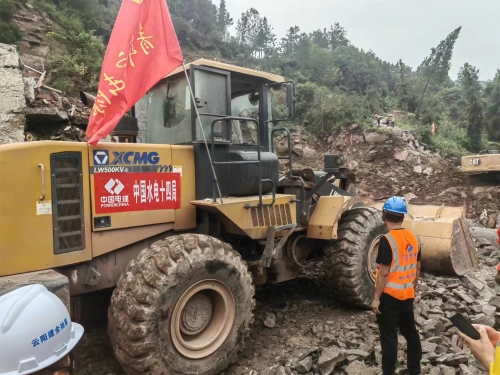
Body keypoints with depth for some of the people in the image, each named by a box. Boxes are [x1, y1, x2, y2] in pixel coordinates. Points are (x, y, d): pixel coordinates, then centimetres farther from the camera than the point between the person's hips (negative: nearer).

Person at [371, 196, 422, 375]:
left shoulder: (387, 240, -20)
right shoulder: (414, 238, 1)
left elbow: (384, 273, -20)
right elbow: (417, 267, 10)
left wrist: (376, 298, -13)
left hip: (390, 296, -7)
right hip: (407, 295, 7)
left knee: (389, 337, 4)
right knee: (411, 333, 20)